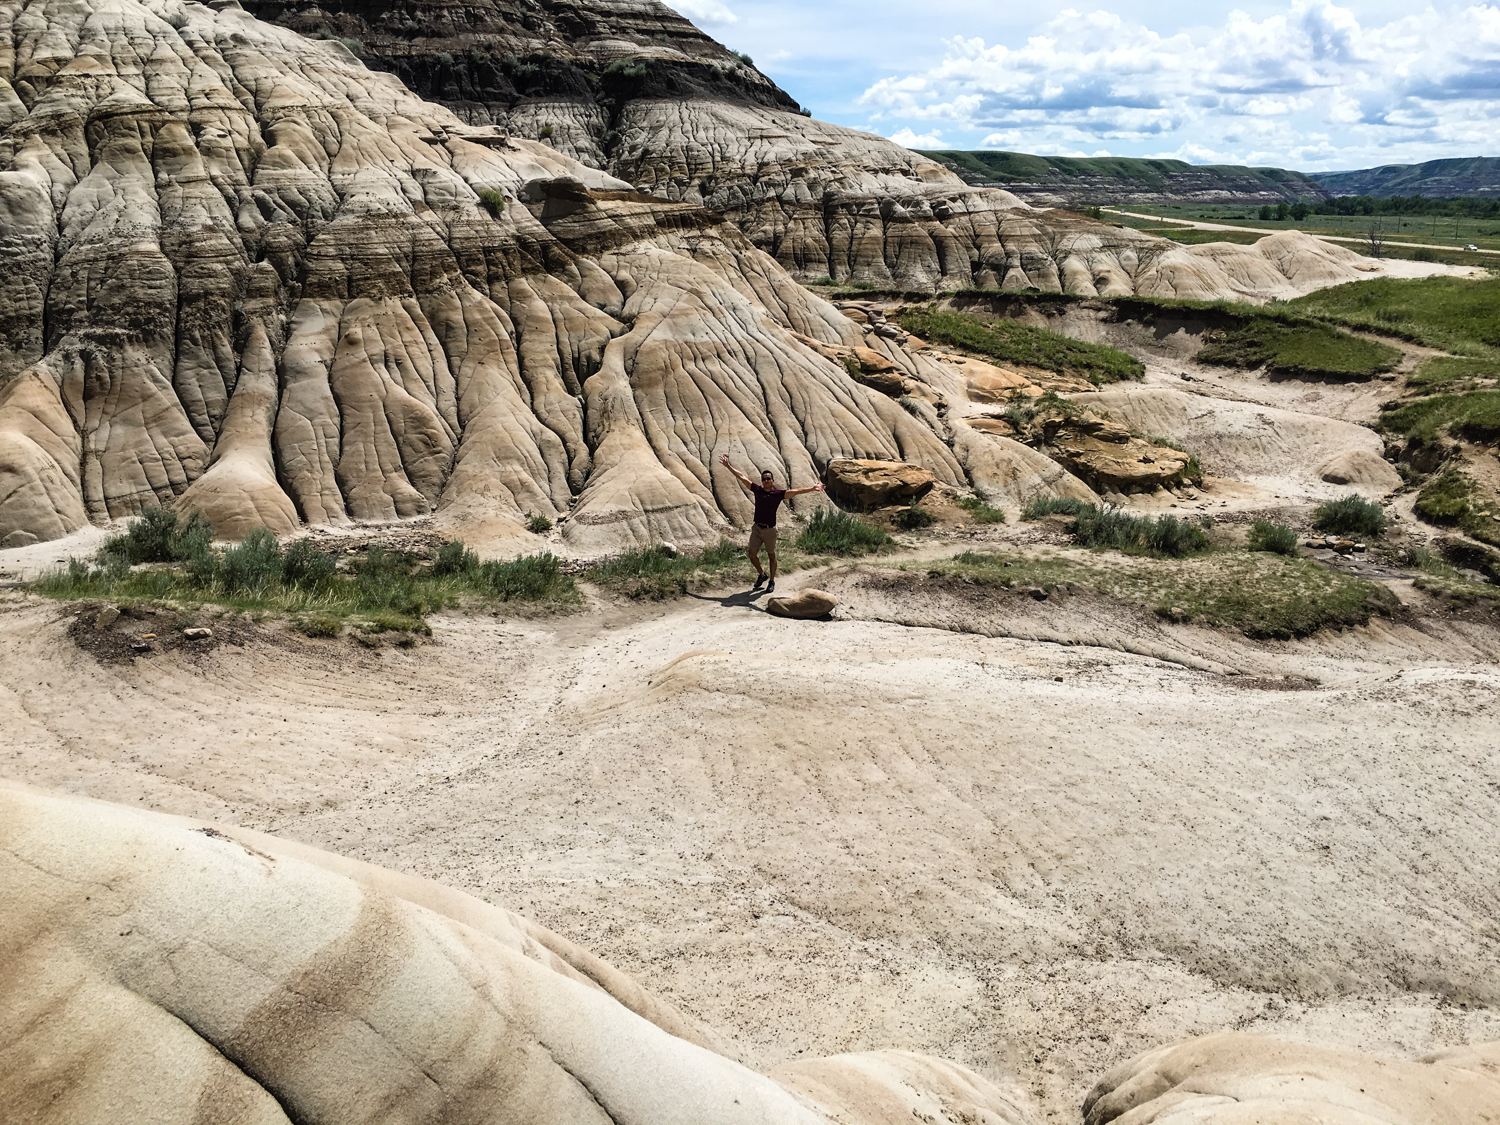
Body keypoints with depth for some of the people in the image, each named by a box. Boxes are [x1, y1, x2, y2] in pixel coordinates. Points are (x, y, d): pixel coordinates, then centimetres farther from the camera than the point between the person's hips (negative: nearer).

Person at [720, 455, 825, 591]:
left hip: (769, 529, -3)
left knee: (772, 555, 8)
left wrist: (812, 488, -27)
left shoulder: (778, 493, -7)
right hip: (757, 528, 3)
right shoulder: (757, 490, 2)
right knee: (752, 553, 2)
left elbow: (794, 491, -16)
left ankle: (772, 581, 22)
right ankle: (761, 574, 27)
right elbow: (741, 477, 8)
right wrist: (728, 465, 12)